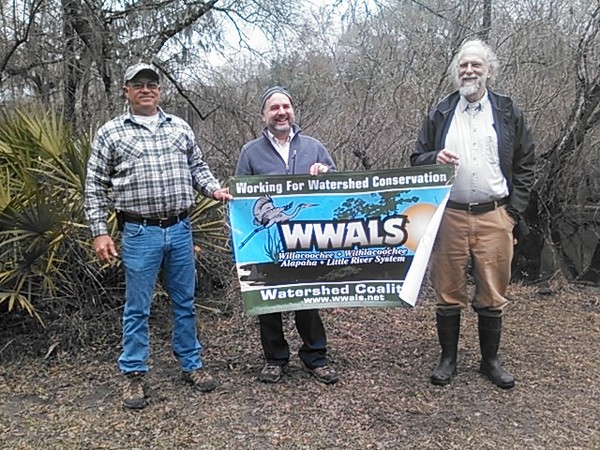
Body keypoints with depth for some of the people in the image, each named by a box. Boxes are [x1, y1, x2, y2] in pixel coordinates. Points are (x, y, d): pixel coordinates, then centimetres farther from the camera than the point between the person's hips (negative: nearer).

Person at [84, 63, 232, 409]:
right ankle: (134, 374, 21)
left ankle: (192, 364, 27)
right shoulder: (111, 133, 2)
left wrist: (215, 190, -4)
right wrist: (100, 232, -4)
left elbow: (198, 167, 16)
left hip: (181, 229, 3)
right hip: (140, 233, -3)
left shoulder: (180, 128, 10)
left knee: (185, 302, 13)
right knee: (137, 308, 6)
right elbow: (96, 188, 2)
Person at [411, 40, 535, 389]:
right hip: (450, 216, 0)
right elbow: (417, 160, 11)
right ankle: (448, 360, 22)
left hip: (494, 217, 0)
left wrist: (514, 211, 0)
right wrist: (434, 158, -12)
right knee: (448, 293, 6)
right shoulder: (440, 114, 9)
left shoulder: (509, 113, 7)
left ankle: (491, 360, 26)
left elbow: (525, 166, 9)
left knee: (493, 295, 7)